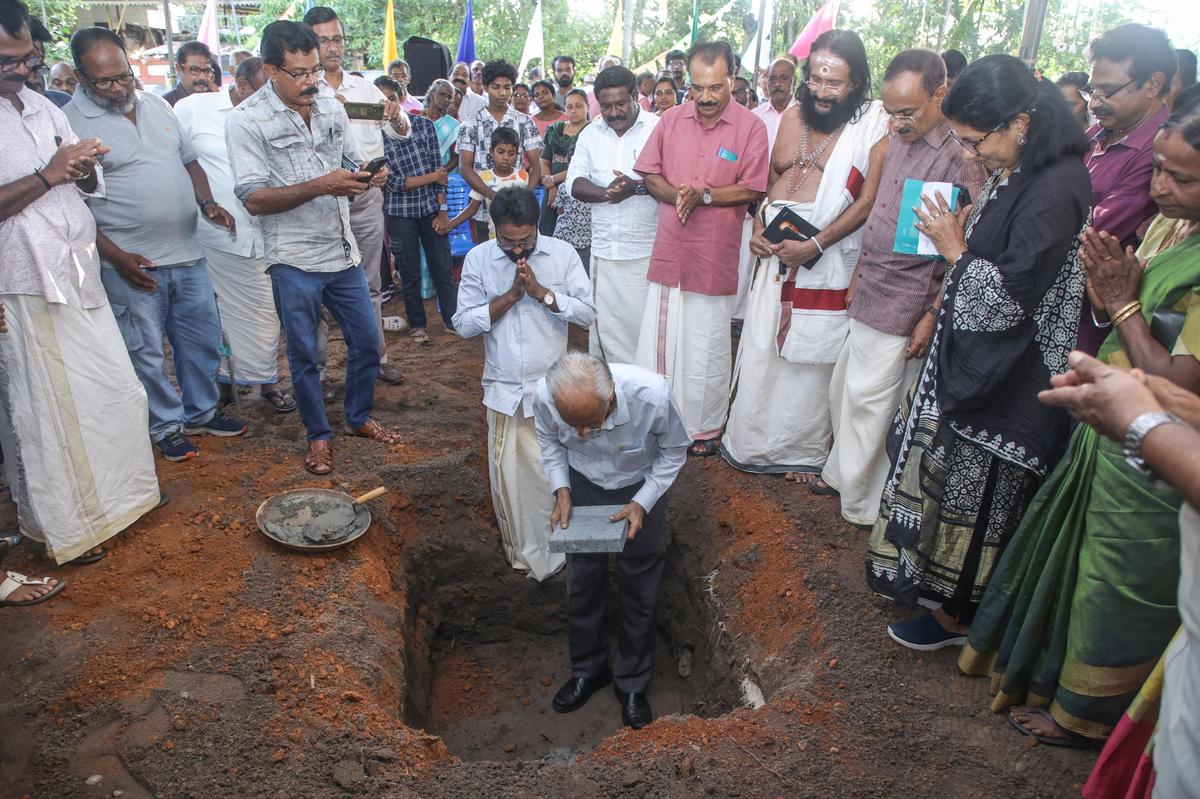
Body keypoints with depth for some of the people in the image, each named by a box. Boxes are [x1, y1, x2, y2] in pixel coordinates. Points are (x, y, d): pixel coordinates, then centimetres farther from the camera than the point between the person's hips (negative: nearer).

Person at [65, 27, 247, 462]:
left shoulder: (156, 106, 9)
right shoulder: (70, 123, -9)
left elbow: (189, 161, 19)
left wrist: (207, 203, 0)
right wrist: (117, 257, -17)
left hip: (187, 253, 6)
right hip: (132, 263, -5)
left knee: (202, 337, 14)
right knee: (146, 352, 5)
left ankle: (201, 412, 32)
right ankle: (167, 426, 23)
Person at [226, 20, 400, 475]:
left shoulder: (331, 107, 6)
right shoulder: (247, 120, -10)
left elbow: (352, 162, 17)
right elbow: (253, 200, -16)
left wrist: (368, 175, -8)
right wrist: (321, 186, -25)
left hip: (343, 250, 5)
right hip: (294, 260, -5)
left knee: (367, 342, 11)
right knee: (304, 355, 6)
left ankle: (359, 417, 33)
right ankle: (318, 436, 24)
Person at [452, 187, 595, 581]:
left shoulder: (563, 254, -3)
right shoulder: (478, 259, -2)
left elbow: (588, 313, -7)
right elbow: (464, 324, -6)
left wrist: (541, 291, -17)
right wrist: (511, 294, -14)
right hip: (504, 390, 1)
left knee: (553, 472, 7)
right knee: (507, 475, 10)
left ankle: (548, 551, 28)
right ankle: (518, 548, 31)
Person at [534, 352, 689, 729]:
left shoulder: (652, 394, -39)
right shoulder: (545, 395, -32)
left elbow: (674, 450, -16)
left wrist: (642, 503, -23)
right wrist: (561, 490, -18)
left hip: (642, 486, -1)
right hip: (582, 485, 2)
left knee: (639, 588, 10)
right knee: (582, 581, 14)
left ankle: (632, 683, 32)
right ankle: (588, 669, 39)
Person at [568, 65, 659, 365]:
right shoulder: (590, 134, 12)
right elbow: (574, 183, 5)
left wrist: (638, 187, -26)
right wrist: (607, 193, -13)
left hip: (647, 250, -4)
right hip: (604, 247, 4)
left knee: (644, 321, -1)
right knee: (605, 321, 10)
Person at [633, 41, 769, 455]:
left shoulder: (750, 126, -4)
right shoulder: (672, 119, 7)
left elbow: (751, 189, -7)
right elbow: (649, 173, 8)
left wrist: (703, 196, -18)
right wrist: (676, 195, -11)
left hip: (715, 255, -3)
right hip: (668, 250, 3)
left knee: (707, 349, 6)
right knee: (657, 340, 8)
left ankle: (705, 428, 23)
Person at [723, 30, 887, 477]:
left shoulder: (874, 126, -7)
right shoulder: (793, 118, 9)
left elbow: (867, 201, -12)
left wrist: (814, 245, -19)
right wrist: (758, 228, 0)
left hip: (827, 258, -5)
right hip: (776, 249, 5)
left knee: (811, 355, 4)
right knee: (760, 348, 9)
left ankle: (805, 450, 22)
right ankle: (751, 439, 26)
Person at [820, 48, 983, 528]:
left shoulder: (961, 157, -17)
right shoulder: (899, 141, 9)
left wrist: (932, 317, -17)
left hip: (903, 306, -8)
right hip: (870, 297, 8)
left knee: (867, 402, 2)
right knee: (844, 393, 17)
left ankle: (859, 502, 20)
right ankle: (841, 473, 36)